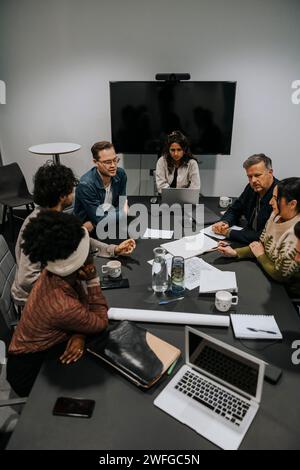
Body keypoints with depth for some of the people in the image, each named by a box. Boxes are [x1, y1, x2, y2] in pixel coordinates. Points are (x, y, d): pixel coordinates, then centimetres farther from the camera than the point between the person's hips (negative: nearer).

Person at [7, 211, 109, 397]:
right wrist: (93, 280, -25)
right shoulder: (63, 307, -39)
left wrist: (79, 335, -25)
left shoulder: (56, 274, -17)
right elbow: (101, 322, -20)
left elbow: (84, 308, -6)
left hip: (46, 348, 6)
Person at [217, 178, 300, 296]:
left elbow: (280, 275, -25)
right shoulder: (277, 215, -4)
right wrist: (234, 252, -9)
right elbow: (261, 245, 5)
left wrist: (260, 255, -10)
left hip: (286, 290, -7)